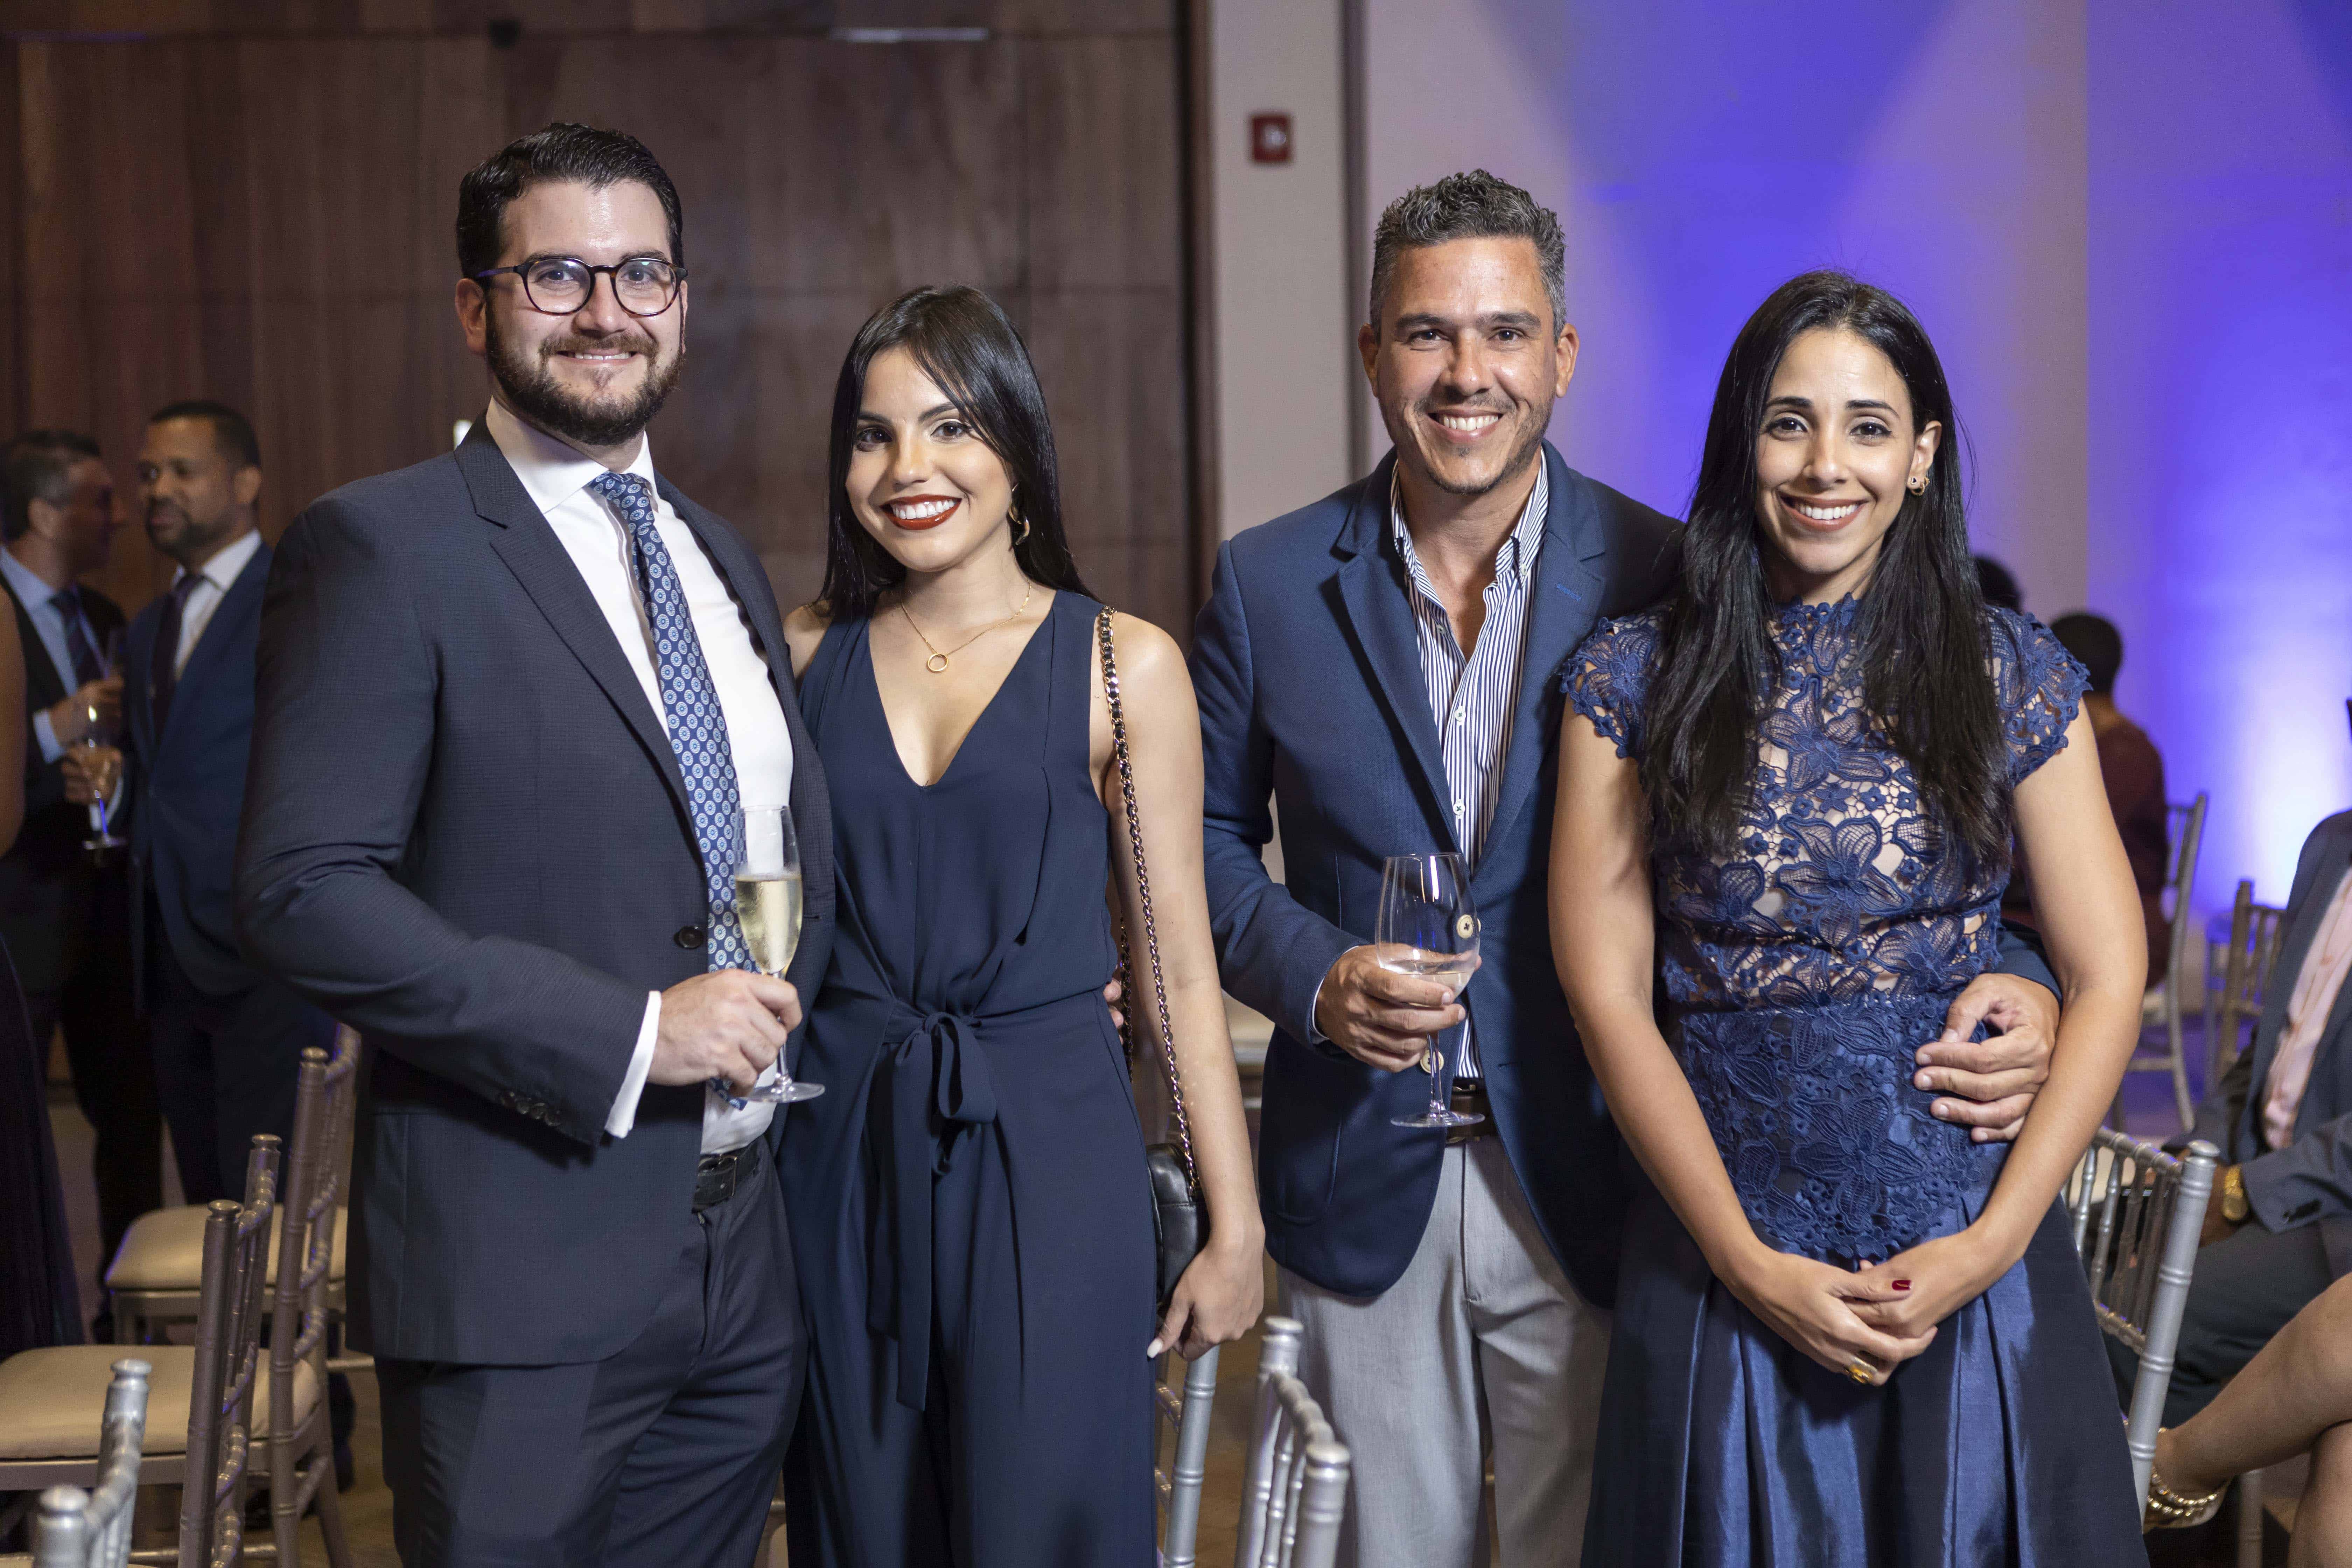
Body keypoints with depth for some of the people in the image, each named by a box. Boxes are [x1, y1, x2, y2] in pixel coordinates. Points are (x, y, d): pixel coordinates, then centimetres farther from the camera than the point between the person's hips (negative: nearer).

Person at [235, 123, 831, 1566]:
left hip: (746, 1267, 7)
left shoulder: (725, 564, 15)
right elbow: (305, 894, -17)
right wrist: (627, 1031, -20)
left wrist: (777, 1012, 6)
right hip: (525, 1274, -6)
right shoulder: (381, 549, -8)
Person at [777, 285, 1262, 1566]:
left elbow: (1177, 967, -1)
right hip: (844, 1158, 3)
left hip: (1047, 1155, -2)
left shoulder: (1123, 664, -1)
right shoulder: (805, 651, 6)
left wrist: (1235, 1224, -2)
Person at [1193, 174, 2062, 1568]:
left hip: (1592, 1190, -1)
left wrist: (2005, 983, -23)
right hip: (1359, 1189, 2)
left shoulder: (1664, 583, -6)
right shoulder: (1269, 584, 0)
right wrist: (1314, 976, -11)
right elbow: (1208, 837, 8)